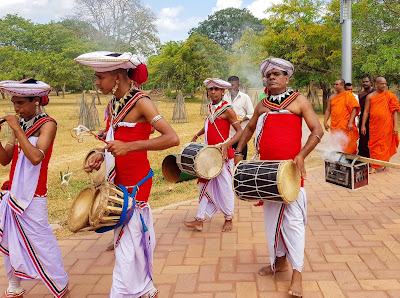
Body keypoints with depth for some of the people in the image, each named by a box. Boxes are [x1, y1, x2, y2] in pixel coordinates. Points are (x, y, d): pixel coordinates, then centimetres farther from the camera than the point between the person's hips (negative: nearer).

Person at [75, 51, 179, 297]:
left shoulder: (140, 102, -15)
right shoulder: (114, 105, 8)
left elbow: (172, 138, -25)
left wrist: (128, 146, -31)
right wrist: (102, 155, 2)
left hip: (136, 182, -8)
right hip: (119, 180, 8)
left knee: (128, 244, -2)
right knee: (125, 237, 16)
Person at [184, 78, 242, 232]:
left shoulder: (227, 109, -11)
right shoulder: (209, 107, 10)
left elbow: (240, 131, -12)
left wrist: (227, 144, -25)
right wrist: (197, 135, 25)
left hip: (222, 154, -7)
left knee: (224, 186, 3)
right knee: (205, 185, 7)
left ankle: (228, 219, 22)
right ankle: (199, 220, 12)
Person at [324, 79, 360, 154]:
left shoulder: (348, 95, -2)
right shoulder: (332, 97, 13)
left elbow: (354, 108, -8)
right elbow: (328, 110, 17)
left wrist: (350, 123, -16)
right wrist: (325, 122, 5)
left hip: (346, 126, -5)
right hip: (334, 126, 5)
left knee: (347, 146, -4)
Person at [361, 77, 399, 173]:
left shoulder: (389, 95, 3)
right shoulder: (370, 96, 4)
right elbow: (366, 111, 5)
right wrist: (363, 125, 0)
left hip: (386, 125, 0)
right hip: (374, 125, 0)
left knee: (385, 144, 6)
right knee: (374, 145, 0)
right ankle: (374, 166, 6)